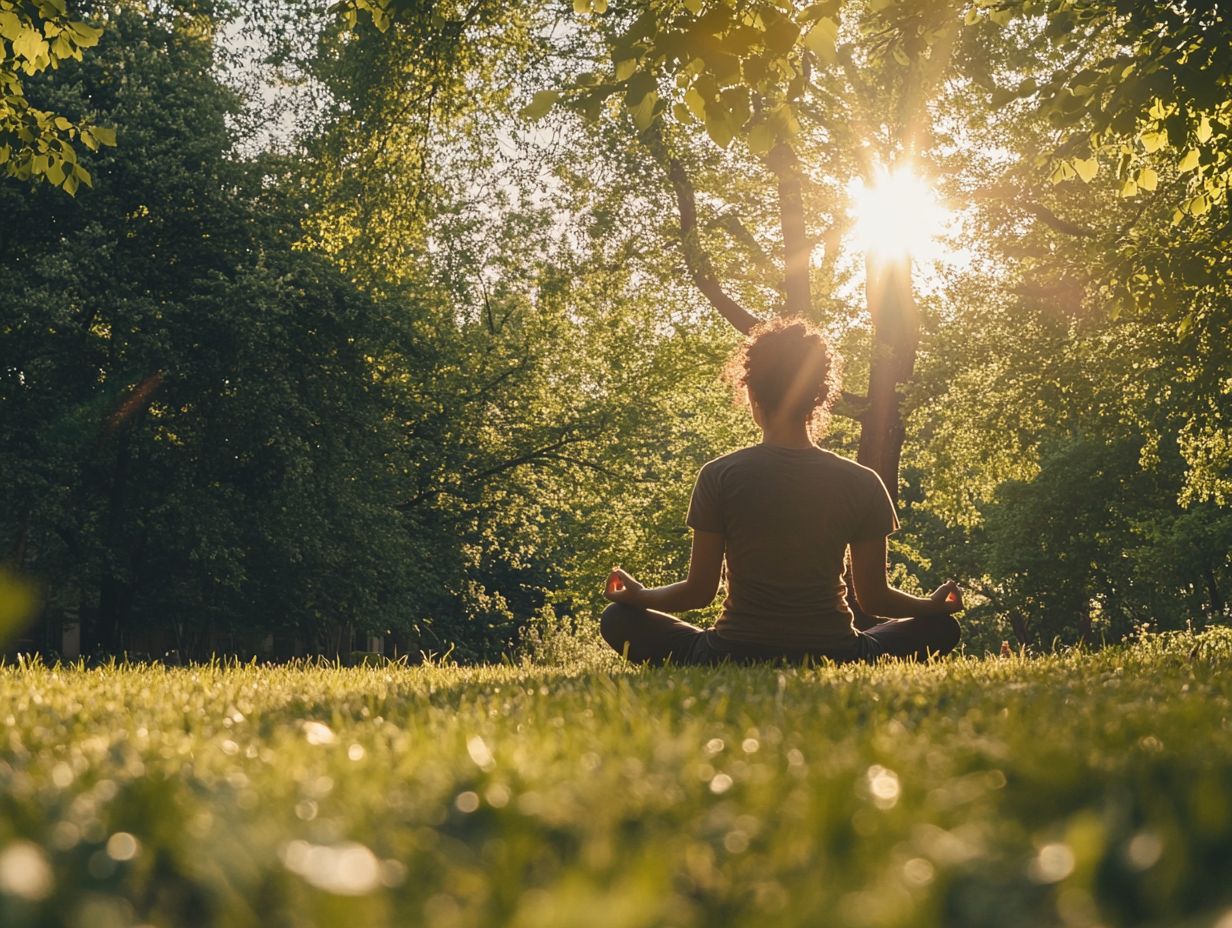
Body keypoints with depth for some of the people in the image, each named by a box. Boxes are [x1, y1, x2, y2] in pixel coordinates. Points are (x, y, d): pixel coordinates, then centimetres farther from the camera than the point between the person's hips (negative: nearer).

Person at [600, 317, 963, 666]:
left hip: (734, 658, -1)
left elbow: (700, 591, -1)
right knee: (941, 627, 25)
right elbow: (874, 598, 4)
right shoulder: (862, 483, -3)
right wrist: (933, 605, 24)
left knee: (619, 619, 20)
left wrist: (640, 596, 20)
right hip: (833, 657, 1)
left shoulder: (719, 476, -5)